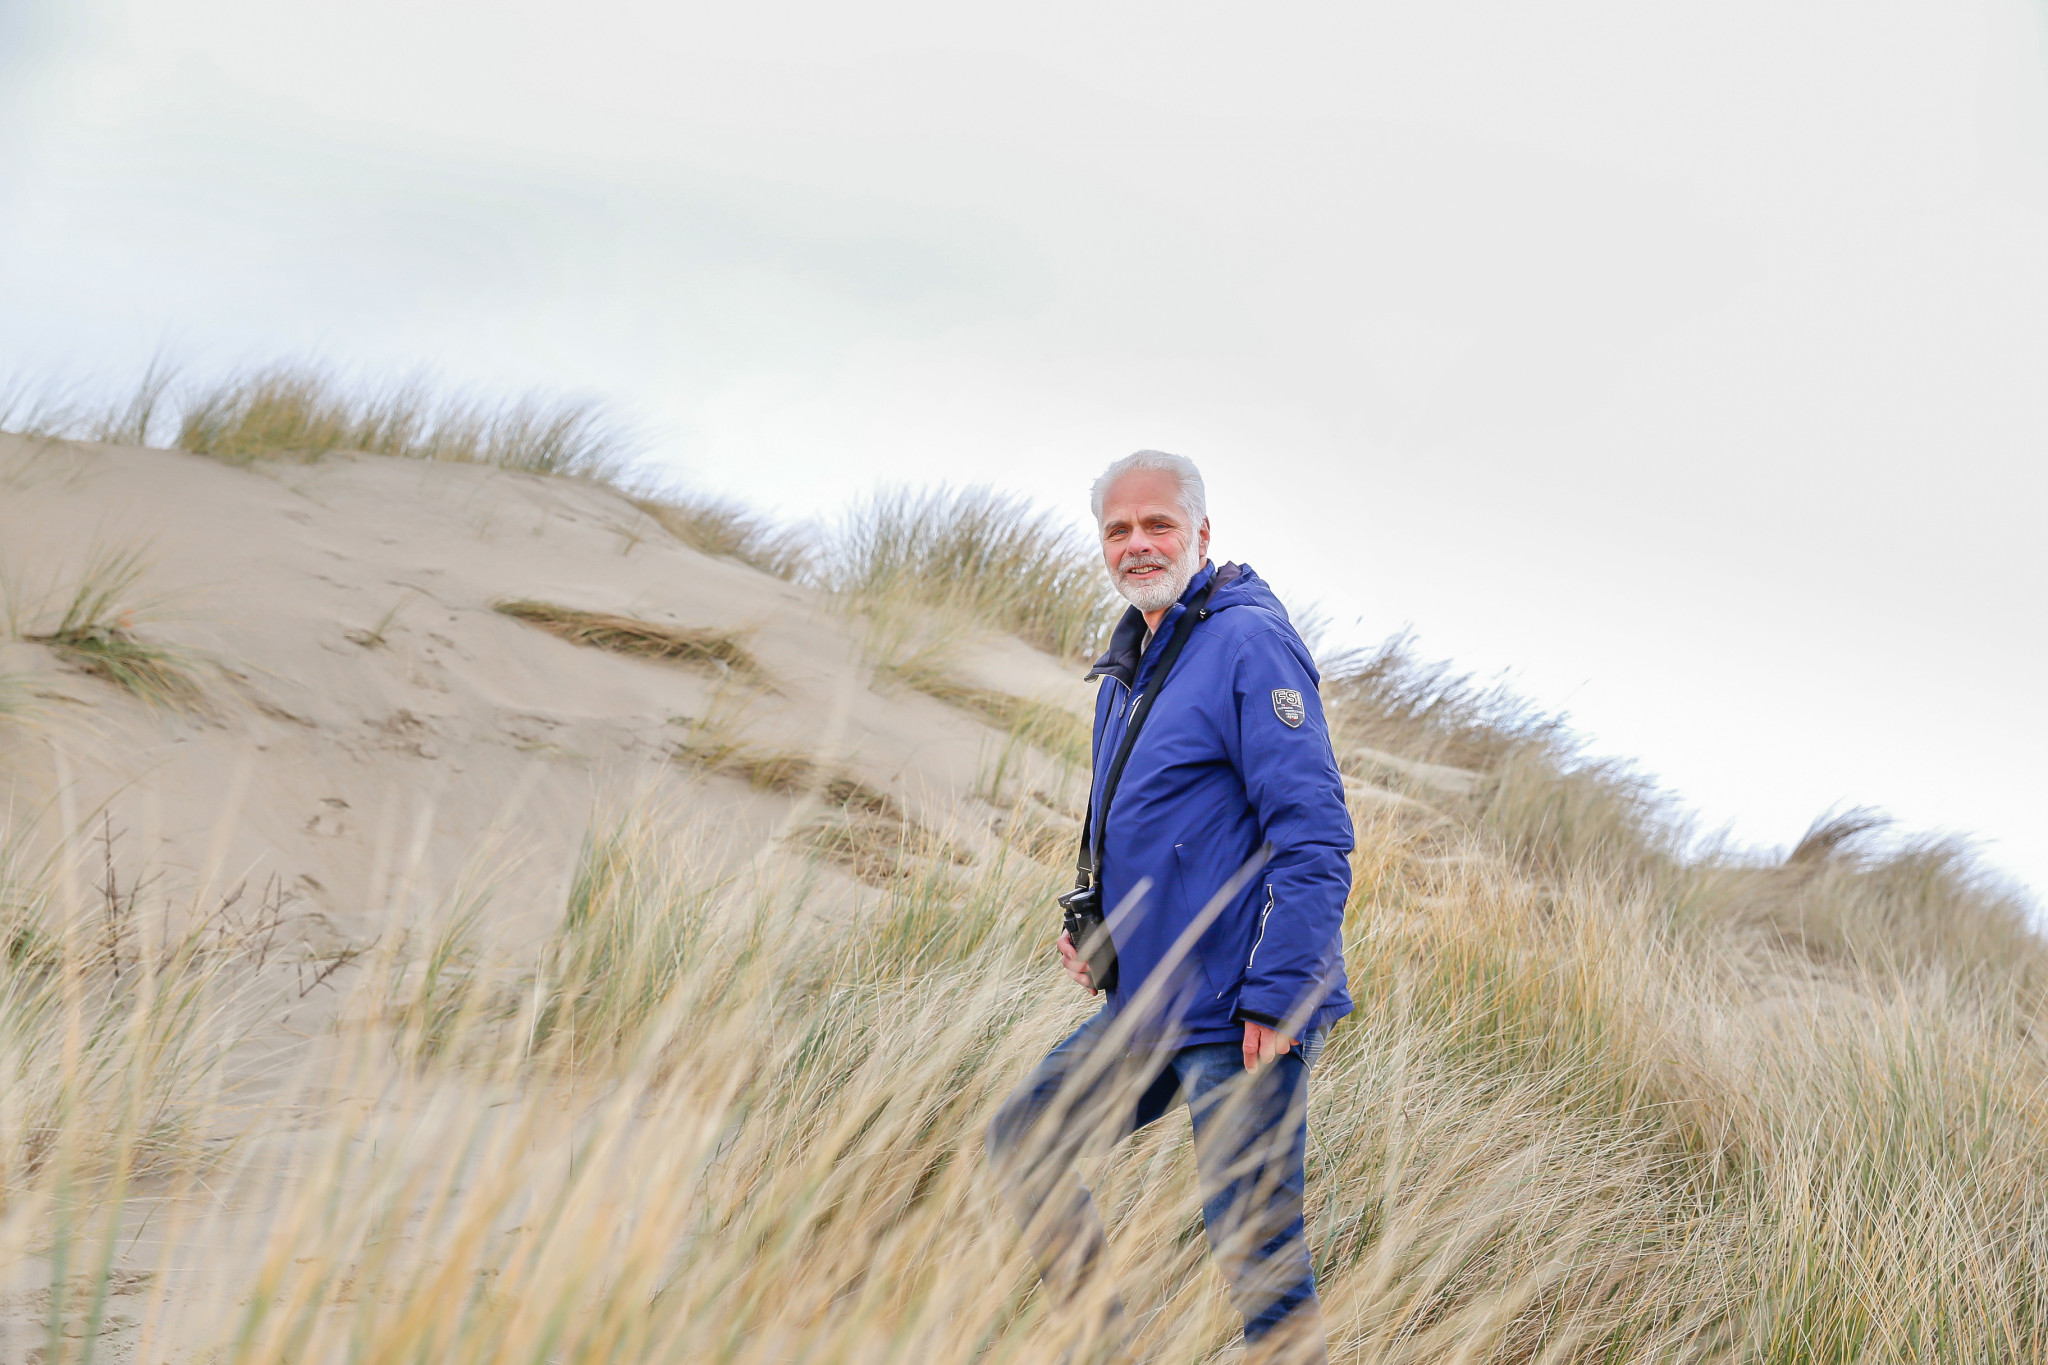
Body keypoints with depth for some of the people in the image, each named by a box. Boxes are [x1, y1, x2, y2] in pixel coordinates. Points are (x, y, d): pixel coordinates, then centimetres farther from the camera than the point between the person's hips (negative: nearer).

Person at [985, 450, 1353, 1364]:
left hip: (1240, 1015, -9)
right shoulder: (1124, 668, 15)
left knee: (1253, 1249, -6)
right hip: (1151, 1004, 9)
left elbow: (1314, 837, -18)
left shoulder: (1250, 644, -12)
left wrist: (1276, 994, -23)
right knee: (1018, 1143, 11)